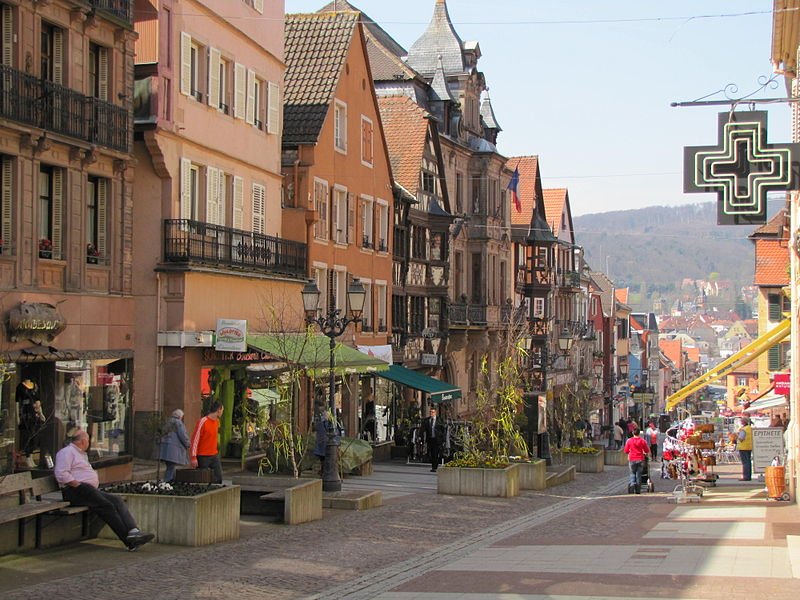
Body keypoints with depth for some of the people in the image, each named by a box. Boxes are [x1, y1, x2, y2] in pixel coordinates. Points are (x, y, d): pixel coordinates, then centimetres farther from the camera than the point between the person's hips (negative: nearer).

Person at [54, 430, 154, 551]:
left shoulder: (82, 454, 29)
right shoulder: (67, 452, -2)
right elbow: (61, 474, -15)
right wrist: (79, 485, -17)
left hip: (91, 490, 10)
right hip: (75, 492, -10)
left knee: (117, 500, -10)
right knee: (107, 506, -23)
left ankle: (133, 531, -25)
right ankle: (129, 540, -23)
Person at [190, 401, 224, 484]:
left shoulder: (217, 421, 9)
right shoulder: (202, 422, -15)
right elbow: (195, 439, -15)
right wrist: (193, 457, -18)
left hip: (214, 455, 7)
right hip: (203, 457, -7)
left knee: (218, 478, 0)